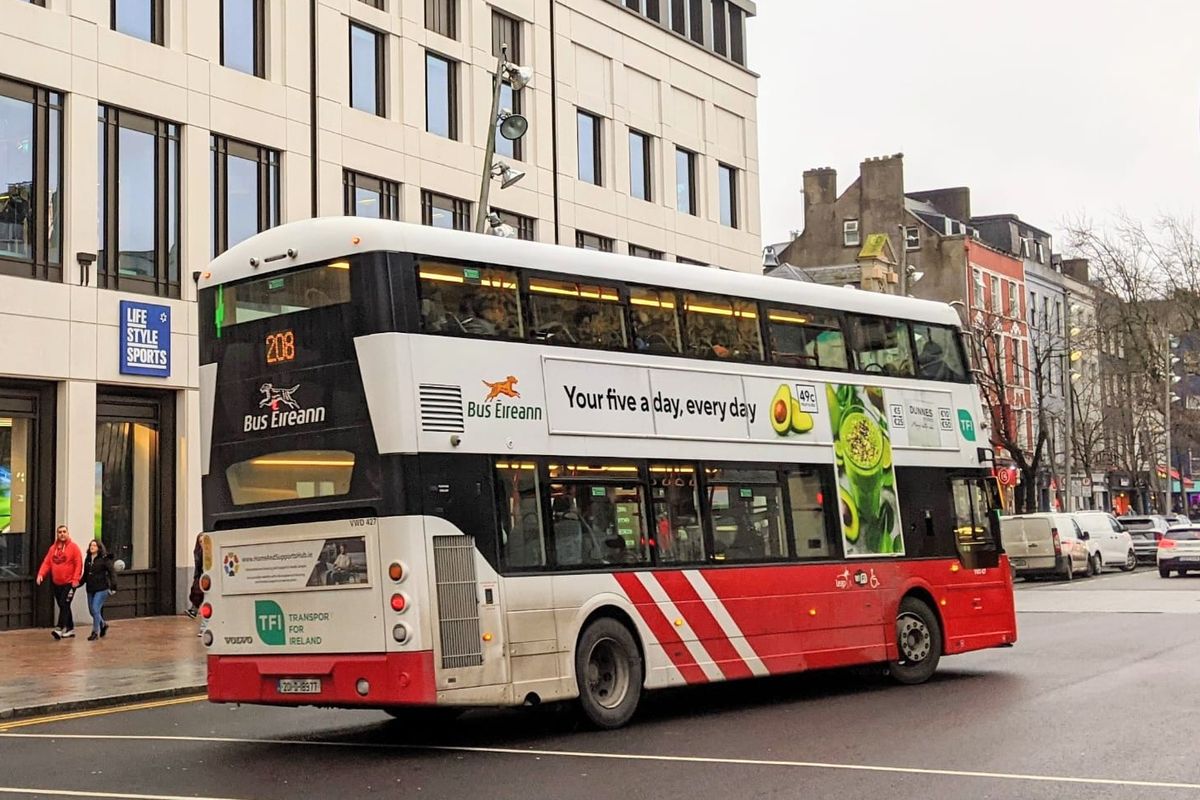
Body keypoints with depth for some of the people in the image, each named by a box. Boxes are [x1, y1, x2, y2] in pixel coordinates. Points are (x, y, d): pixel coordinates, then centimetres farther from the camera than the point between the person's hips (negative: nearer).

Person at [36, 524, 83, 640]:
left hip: (69, 583, -6)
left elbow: (78, 564, -11)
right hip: (56, 583, 6)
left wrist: (76, 579, -19)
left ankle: (60, 629, -18)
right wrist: (41, 574, -10)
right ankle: (70, 630, 21)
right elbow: (46, 562, 6)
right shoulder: (53, 548, 10)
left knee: (64, 605, -14)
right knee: (62, 606, 11)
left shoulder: (73, 547, -6)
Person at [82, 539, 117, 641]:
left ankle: (95, 632, -1)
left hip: (102, 589, -6)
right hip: (90, 589, 6)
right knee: (92, 610, 11)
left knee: (95, 609, -12)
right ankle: (103, 625, 36)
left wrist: (113, 586, -19)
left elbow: (112, 572, -10)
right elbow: (85, 575, 17)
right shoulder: (87, 559, 10)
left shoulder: (104, 559, -7)